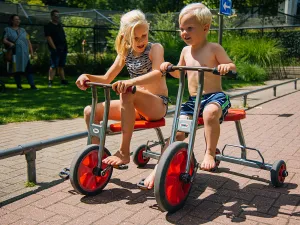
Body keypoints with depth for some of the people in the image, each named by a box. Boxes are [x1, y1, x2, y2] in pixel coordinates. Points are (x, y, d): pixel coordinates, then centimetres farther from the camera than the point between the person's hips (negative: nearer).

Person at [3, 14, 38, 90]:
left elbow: (28, 41, 15)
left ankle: (32, 85, -8)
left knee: (28, 69, -7)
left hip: (25, 53, 2)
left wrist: (31, 52, 8)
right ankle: (19, 85, 9)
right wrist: (10, 43, -21)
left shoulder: (23, 30, 18)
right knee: (16, 69, 1)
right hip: (14, 53, -2)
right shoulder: (7, 30, 10)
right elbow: (4, 40, 1)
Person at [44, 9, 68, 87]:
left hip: (63, 49, 7)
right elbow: (48, 38, -11)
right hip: (55, 49, -7)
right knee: (53, 66, -9)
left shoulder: (60, 25, 20)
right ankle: (50, 82, -8)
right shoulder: (48, 26, -3)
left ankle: (63, 80, 16)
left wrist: (65, 47, 14)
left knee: (61, 66, 12)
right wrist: (54, 48, -18)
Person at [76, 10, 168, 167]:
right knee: (90, 111, -8)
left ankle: (124, 153, -33)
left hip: (157, 104, -6)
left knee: (127, 93, -39)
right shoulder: (126, 53, 11)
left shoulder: (155, 48, -7)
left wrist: (130, 82, -46)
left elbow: (157, 73, -28)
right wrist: (87, 76, -9)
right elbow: (106, 79, 13)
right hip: (137, 105, 6)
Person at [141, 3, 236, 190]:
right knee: (177, 131, -12)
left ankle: (211, 152, -21)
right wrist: (169, 67, 4)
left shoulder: (214, 48, -3)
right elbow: (179, 73, 25)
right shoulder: (186, 51, 12)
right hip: (193, 100, 5)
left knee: (210, 112, -40)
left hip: (215, 96, -4)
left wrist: (226, 66, -28)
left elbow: (233, 67, -4)